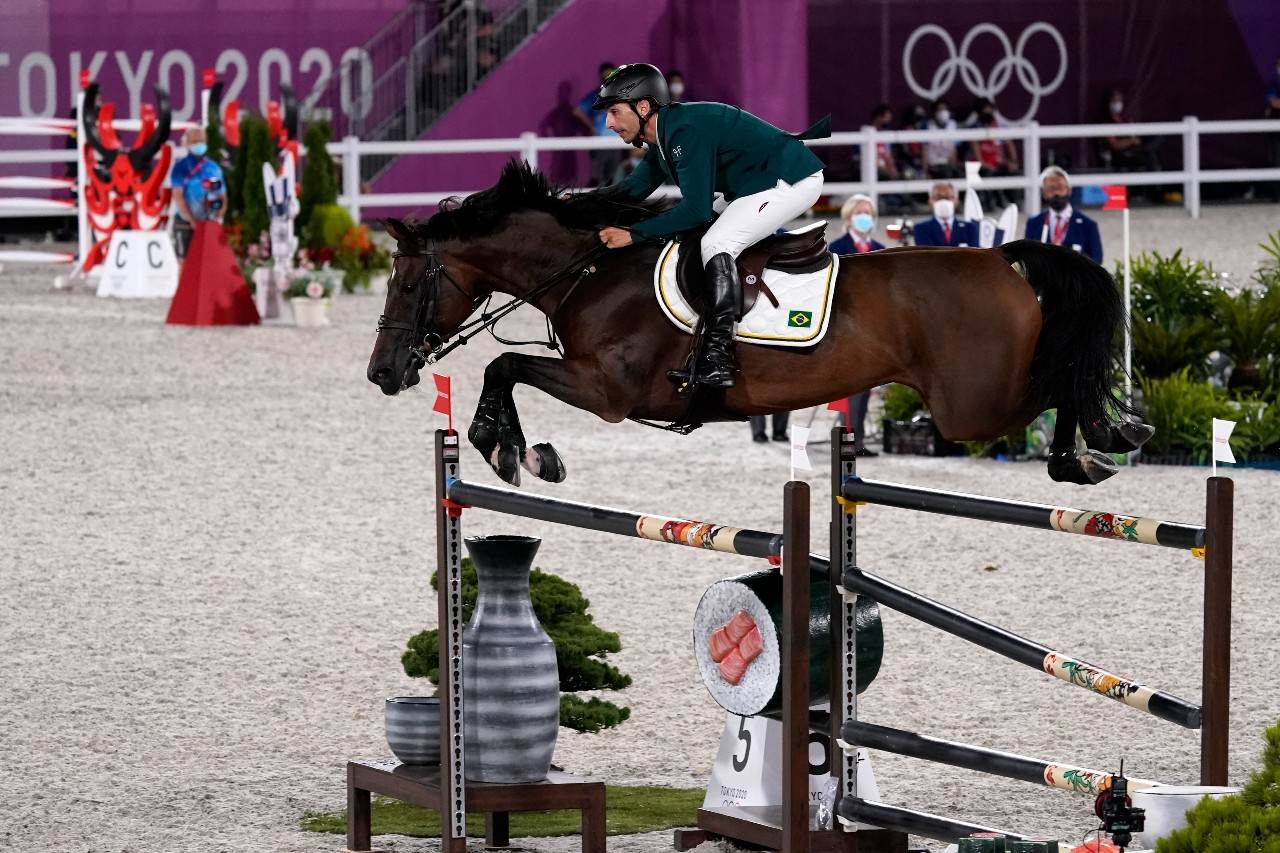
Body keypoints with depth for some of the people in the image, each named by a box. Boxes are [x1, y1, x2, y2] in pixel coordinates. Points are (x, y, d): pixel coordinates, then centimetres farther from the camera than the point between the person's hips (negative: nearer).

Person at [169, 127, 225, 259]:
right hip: (185, 223, -4)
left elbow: (222, 197, 11)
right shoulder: (180, 168, -2)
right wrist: (192, 221, -15)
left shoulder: (214, 168, 10)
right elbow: (178, 196, -9)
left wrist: (217, 216, -7)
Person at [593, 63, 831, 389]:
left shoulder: (686, 131, -25)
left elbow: (696, 209, -28)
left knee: (717, 243, -22)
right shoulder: (662, 136, 8)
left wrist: (633, 234, -25)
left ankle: (717, 360, -29)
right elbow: (633, 189, 17)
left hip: (792, 181, -11)